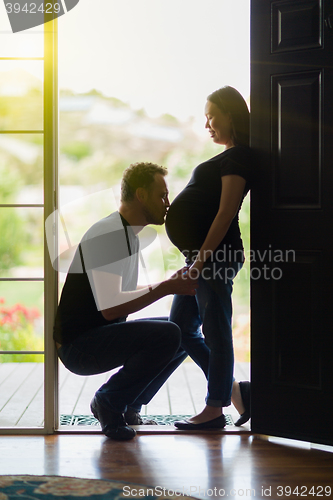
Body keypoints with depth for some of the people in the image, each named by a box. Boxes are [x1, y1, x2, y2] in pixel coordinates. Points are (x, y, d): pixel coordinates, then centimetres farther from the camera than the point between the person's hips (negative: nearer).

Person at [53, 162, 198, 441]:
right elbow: (110, 307, -26)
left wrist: (171, 283, 8)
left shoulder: (130, 234, 15)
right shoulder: (107, 235, -19)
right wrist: (165, 288, -21)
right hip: (78, 345, -10)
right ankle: (109, 401, -8)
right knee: (167, 335, -27)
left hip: (103, 336, 10)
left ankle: (126, 403, 10)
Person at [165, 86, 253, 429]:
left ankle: (215, 409, 5)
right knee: (181, 329, 13)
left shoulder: (239, 157, -10)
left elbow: (225, 213, -17)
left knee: (215, 332, -3)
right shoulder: (229, 157, 21)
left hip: (215, 254, -11)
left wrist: (202, 259, -20)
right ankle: (234, 390, 18)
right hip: (202, 255, 11)